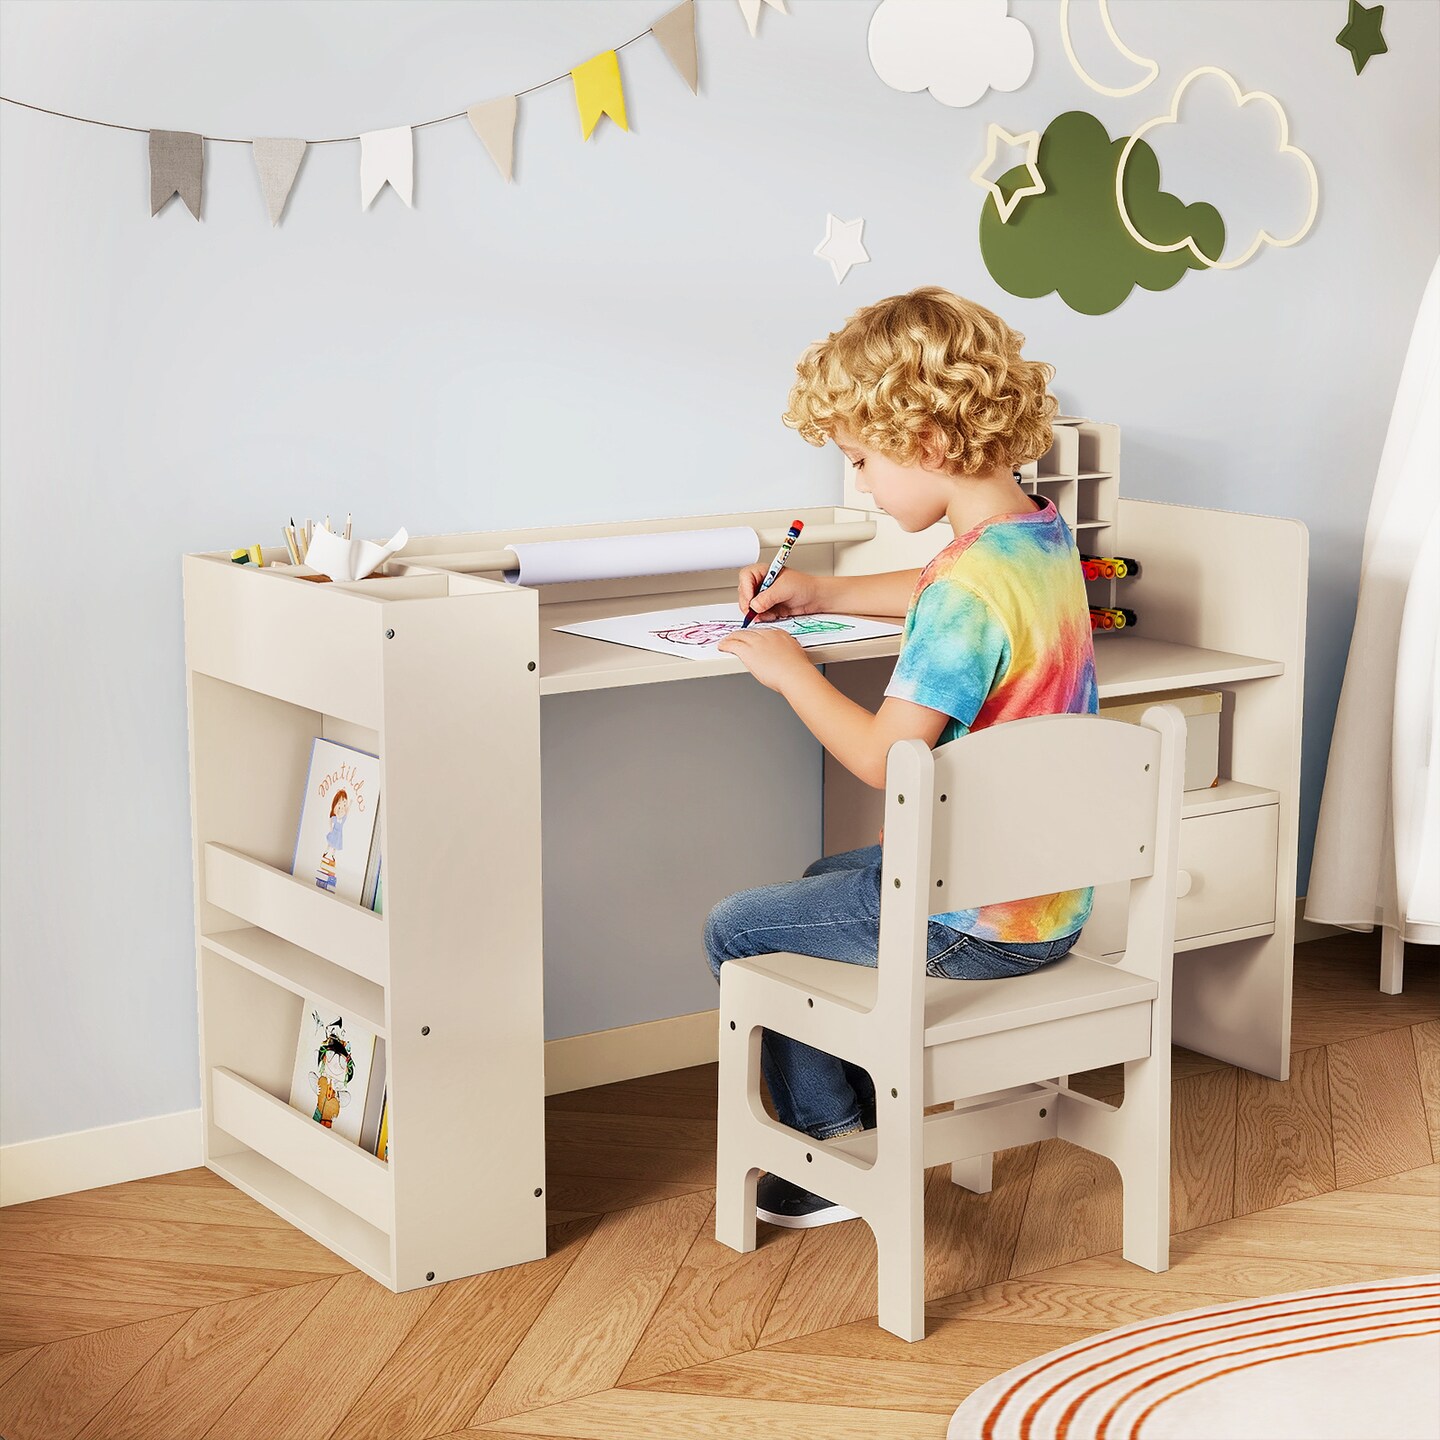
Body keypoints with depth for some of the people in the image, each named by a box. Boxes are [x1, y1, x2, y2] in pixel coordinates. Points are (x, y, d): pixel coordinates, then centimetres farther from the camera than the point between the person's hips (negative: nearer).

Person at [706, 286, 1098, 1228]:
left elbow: (883, 757, -25)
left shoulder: (973, 588, -28)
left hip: (975, 923, -9)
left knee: (736, 931, 7)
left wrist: (790, 669, -11)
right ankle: (869, 1102, 36)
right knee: (826, 883, 32)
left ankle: (844, 1148, 16)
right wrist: (825, 594, 18)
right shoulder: (1045, 534, 2)